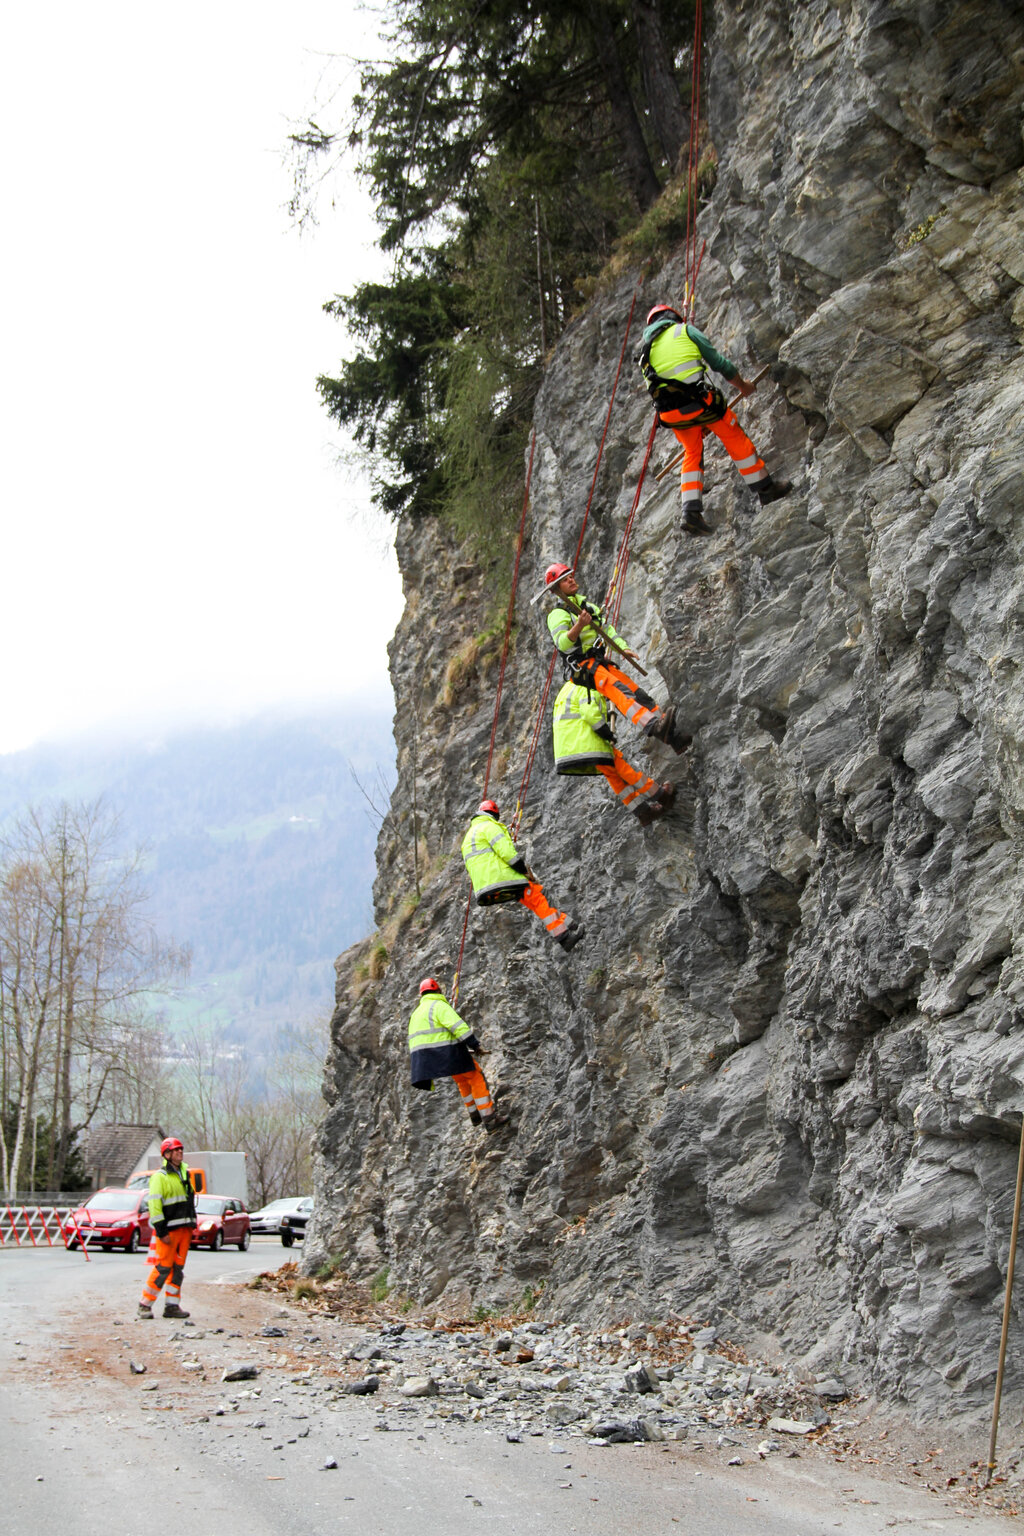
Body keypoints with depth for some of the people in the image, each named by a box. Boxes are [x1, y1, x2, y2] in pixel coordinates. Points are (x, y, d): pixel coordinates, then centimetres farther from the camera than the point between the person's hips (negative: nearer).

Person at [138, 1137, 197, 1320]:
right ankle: (145, 1304, -2)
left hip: (185, 1229, 7)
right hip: (169, 1229, -7)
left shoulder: (184, 1172, 16)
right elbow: (154, 1205, -14)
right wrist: (161, 1232, -18)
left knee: (178, 1268, 7)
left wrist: (192, 1225, 18)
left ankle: (172, 1305, 12)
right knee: (163, 1267, -10)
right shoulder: (160, 1176, -8)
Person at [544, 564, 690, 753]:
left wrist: (623, 648, 8)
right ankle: (653, 726, -52)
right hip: (582, 665, -8)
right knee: (618, 690, -31)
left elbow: (607, 629, 25)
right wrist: (579, 626, -33)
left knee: (637, 692, -9)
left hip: (602, 663, 8)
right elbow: (562, 643, -16)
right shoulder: (558, 614, -1)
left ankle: (672, 734, -15)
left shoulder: (588, 606, 25)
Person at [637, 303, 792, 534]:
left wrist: (697, 424, 31)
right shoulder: (686, 331, 7)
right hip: (699, 400, -5)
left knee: (692, 454, 21)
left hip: (671, 411, 5)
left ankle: (691, 511, 7)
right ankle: (766, 488, 21)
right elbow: (719, 363, 6)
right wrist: (743, 385, 25)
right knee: (736, 439, 13)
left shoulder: (644, 347, 21)